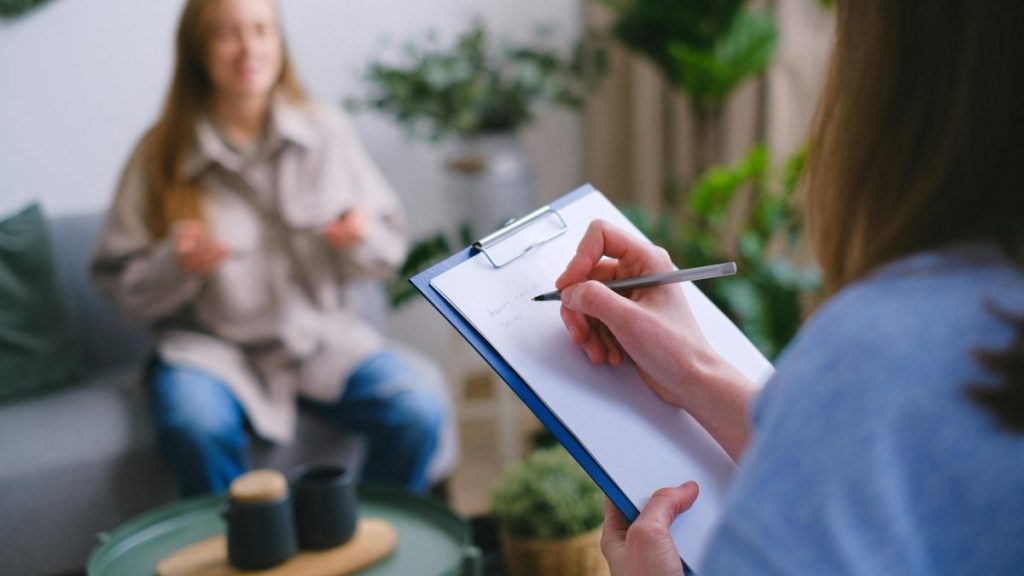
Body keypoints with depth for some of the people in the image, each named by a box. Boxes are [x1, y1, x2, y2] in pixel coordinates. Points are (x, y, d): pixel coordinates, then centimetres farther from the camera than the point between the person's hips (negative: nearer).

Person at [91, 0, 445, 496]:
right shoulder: (160, 155, -2)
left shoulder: (327, 133, 2)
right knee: (198, 430, -34)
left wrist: (363, 238, -14)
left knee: (418, 416, -22)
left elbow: (388, 250, 9)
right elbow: (119, 284, 0)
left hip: (322, 333, 2)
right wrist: (176, 265, -19)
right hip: (209, 343, -1)